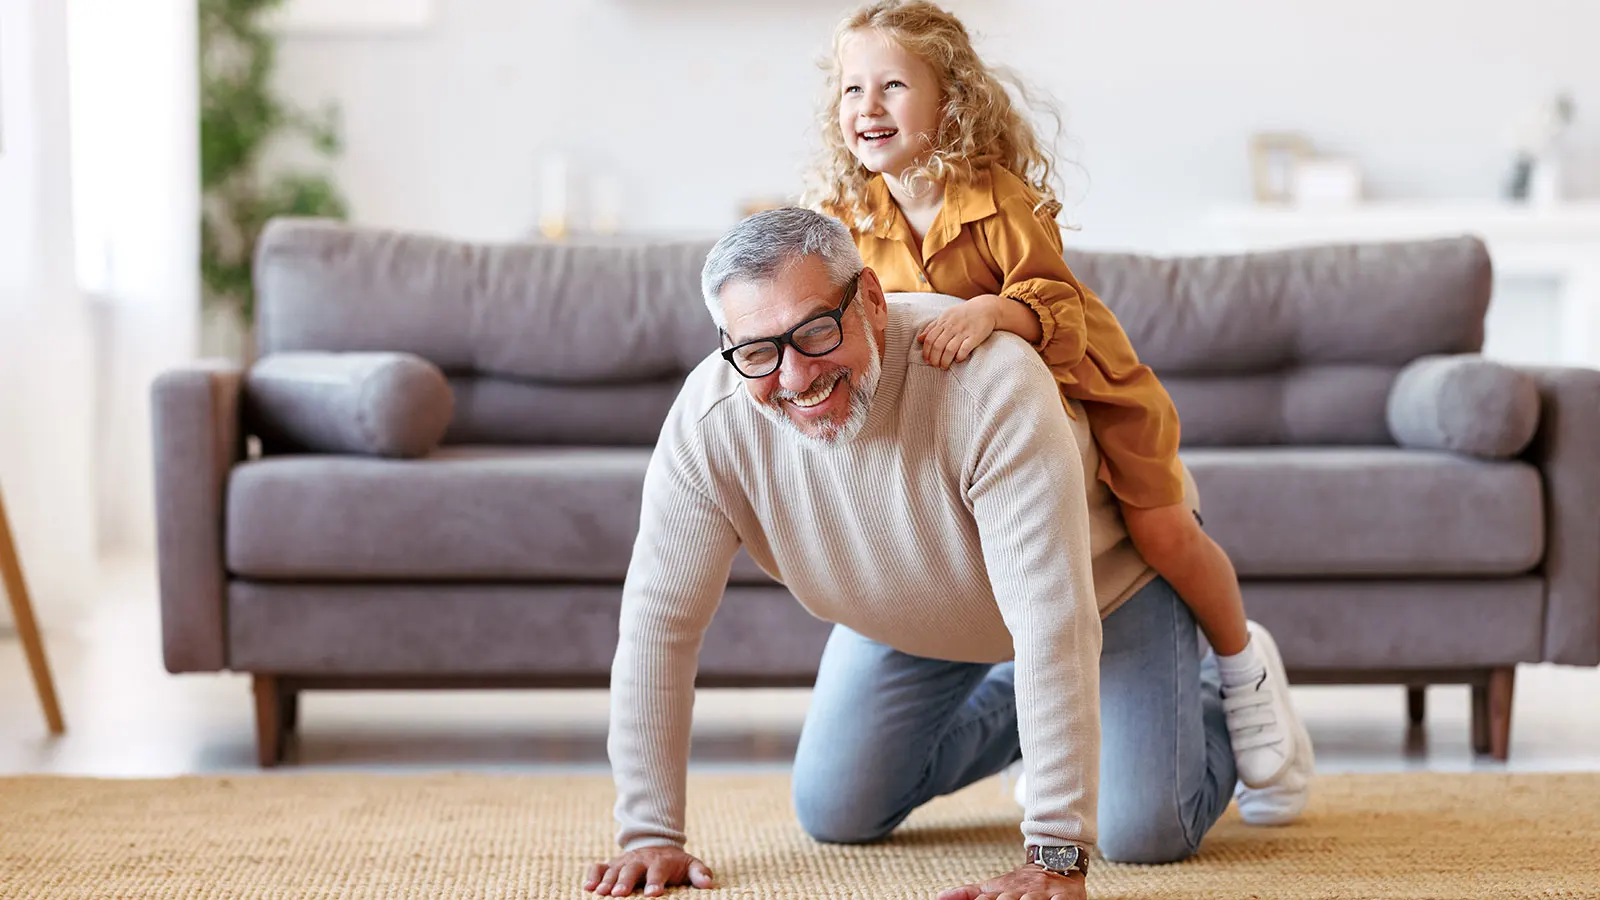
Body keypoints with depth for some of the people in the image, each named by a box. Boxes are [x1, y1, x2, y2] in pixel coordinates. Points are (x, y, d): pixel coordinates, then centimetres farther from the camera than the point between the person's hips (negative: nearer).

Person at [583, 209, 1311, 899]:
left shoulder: (988, 381, -43)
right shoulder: (711, 420, -30)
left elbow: (1052, 625, -44)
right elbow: (660, 622, -23)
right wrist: (649, 833, -25)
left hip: (1102, 574, -4)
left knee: (1144, 832, -14)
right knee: (834, 816, 5)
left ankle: (1222, 682, 20)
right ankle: (1015, 702, 30)